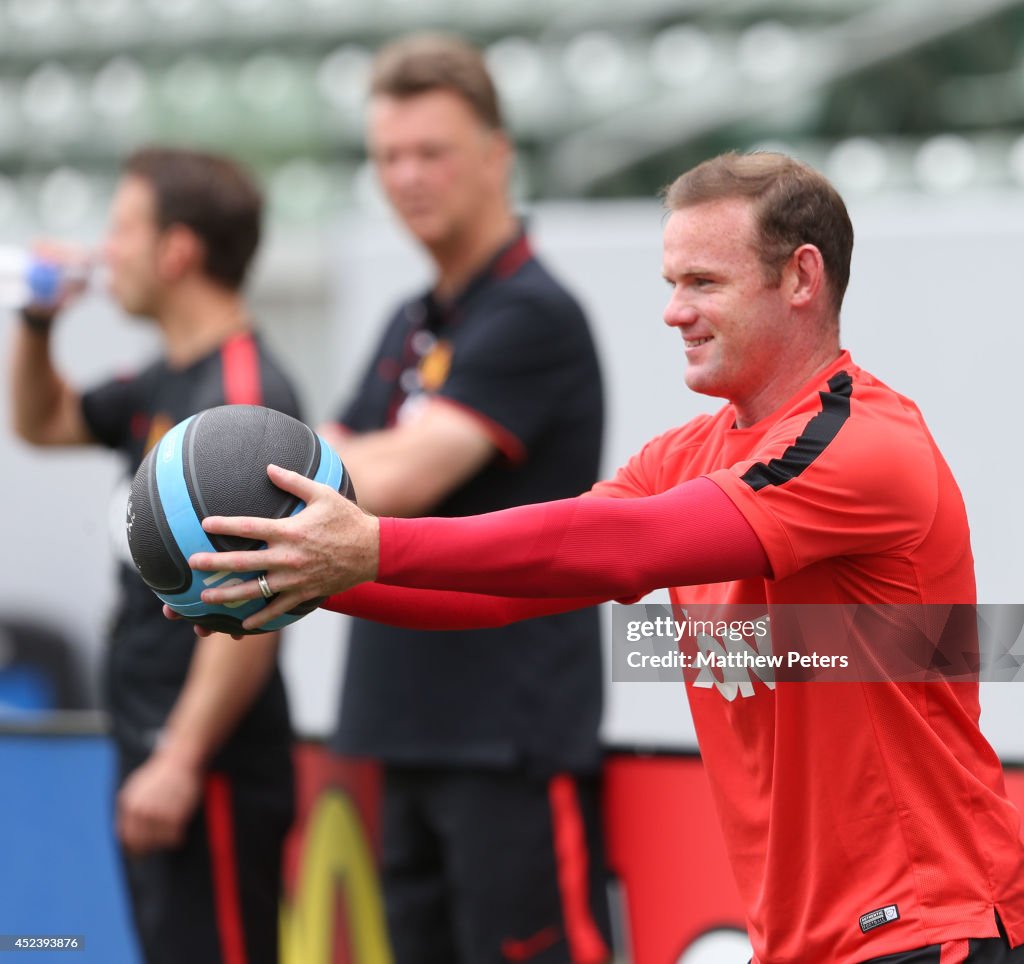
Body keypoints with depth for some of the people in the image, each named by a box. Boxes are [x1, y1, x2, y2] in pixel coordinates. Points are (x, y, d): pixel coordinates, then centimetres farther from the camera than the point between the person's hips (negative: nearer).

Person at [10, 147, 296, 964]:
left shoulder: (242, 396, -17)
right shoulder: (165, 385, 12)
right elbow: (44, 422, 32)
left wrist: (181, 760, -25)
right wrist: (37, 324, 14)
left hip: (211, 769, -10)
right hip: (158, 749, 10)